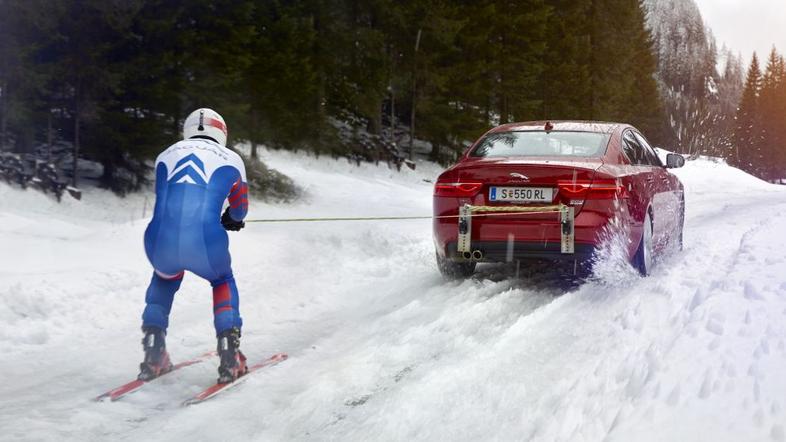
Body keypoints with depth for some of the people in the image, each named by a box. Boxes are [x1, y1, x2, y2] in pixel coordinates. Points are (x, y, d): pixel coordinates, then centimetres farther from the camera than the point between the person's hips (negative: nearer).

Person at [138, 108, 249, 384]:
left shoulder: (166, 156, 20)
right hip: (206, 244, -2)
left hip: (160, 244, 2)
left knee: (164, 278, 37)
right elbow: (239, 211, 32)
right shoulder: (231, 160, 16)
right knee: (223, 281, 32)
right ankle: (230, 359, 22)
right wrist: (230, 220, 57)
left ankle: (153, 358, 30)